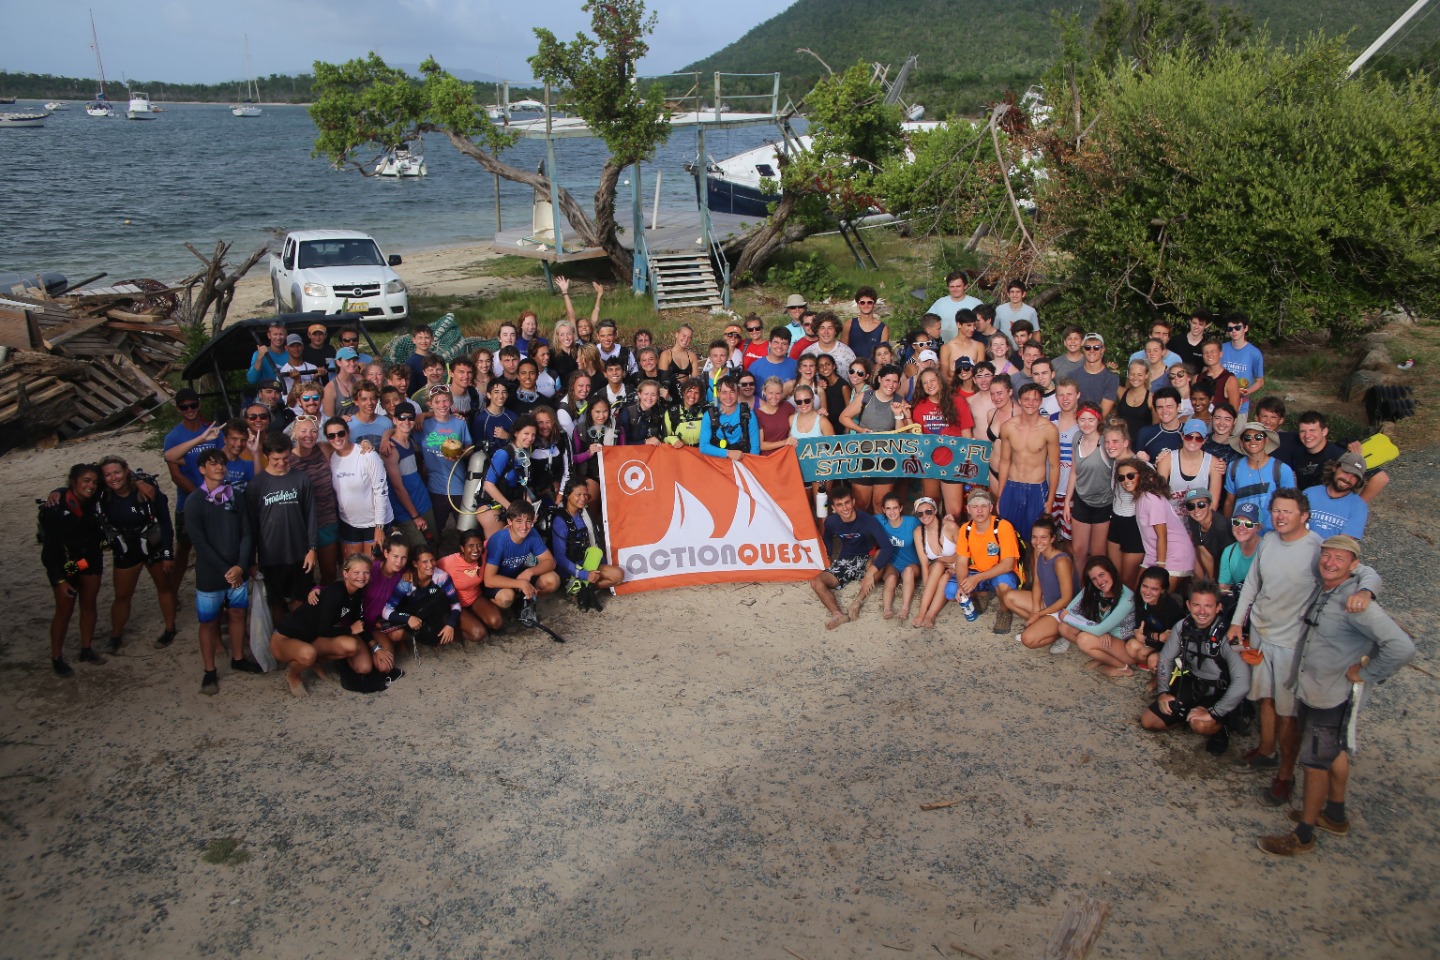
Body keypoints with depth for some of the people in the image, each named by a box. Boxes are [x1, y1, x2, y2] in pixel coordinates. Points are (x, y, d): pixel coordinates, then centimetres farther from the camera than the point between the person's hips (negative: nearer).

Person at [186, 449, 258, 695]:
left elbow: (246, 533, 0)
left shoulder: (236, 497, 3)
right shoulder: (194, 502, -9)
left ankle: (238, 659, 33)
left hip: (237, 571, 4)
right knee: (208, 622, 6)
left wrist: (241, 566, -13)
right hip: (210, 575, -4)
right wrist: (225, 570, -15)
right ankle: (209, 672, 18)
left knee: (237, 614, 15)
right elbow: (200, 543, -13)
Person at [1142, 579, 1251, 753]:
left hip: (1220, 693, -5)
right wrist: (1163, 692, -6)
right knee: (1148, 721, -1)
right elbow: (1165, 659, 6)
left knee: (1201, 724, -34)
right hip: (1191, 685, 5)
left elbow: (1242, 682, -34)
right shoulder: (1182, 627, -10)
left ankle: (1219, 729, 1)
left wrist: (1213, 713, -31)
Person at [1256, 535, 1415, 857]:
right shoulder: (1323, 591, -1)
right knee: (1335, 754, 25)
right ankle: (1335, 816, 44)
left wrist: (1365, 675, -23)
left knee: (1315, 764, 5)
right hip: (1311, 690, 8)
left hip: (1331, 698, -8)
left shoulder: (1355, 602, -27)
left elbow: (1402, 647, -34)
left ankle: (1303, 836, 20)